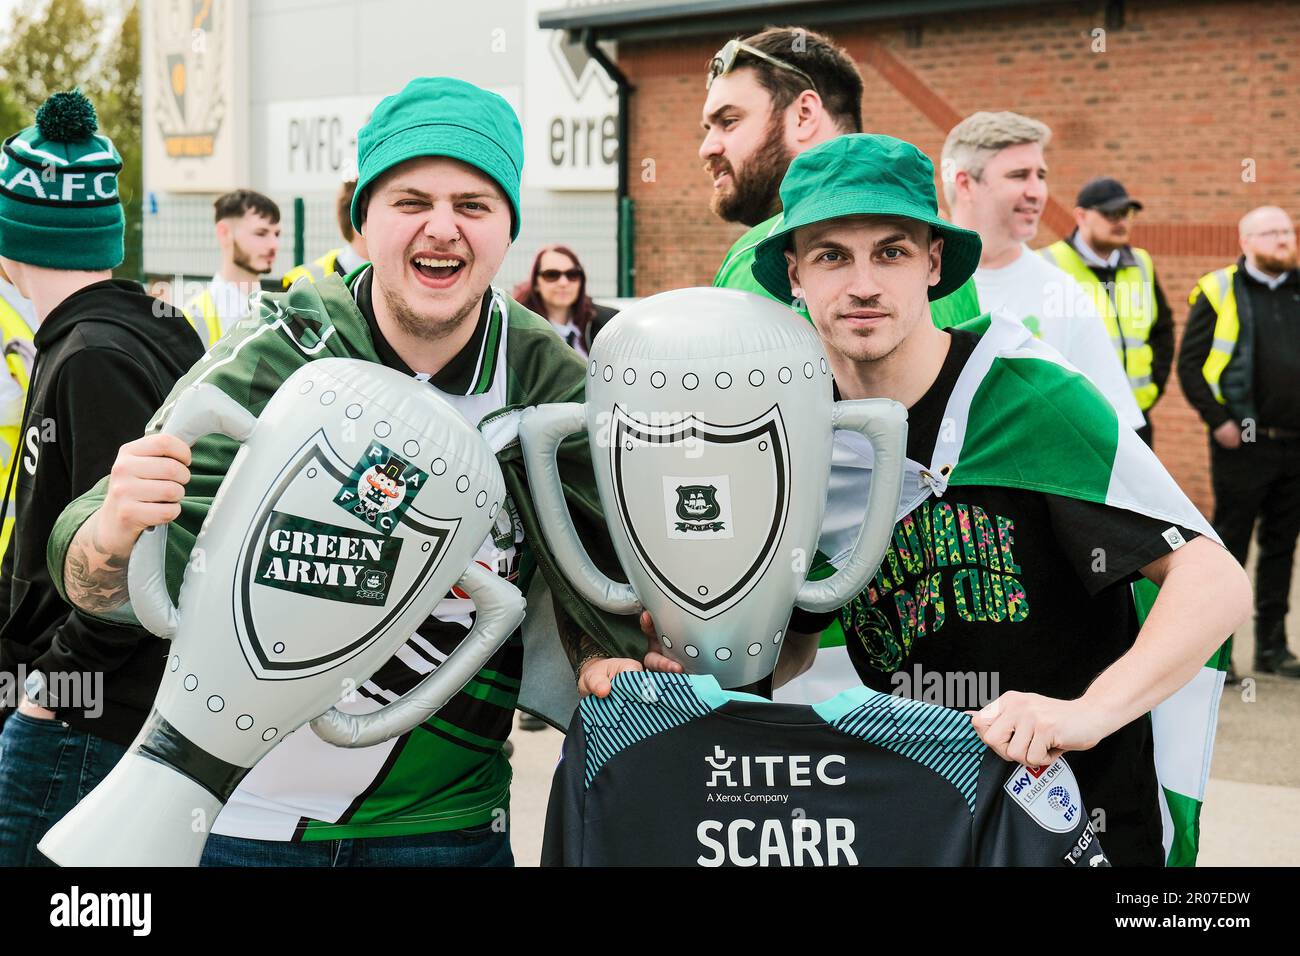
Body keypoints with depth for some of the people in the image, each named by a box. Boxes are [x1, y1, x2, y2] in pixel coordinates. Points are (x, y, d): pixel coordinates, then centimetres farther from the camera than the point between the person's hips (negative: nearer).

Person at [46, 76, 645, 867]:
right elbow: (98, 588, -14)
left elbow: (595, 585, 2)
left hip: (445, 824, 2)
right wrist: (114, 534, -36)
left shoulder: (550, 383, -6)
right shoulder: (275, 358, -13)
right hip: (237, 818, -2)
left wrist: (603, 654, -20)